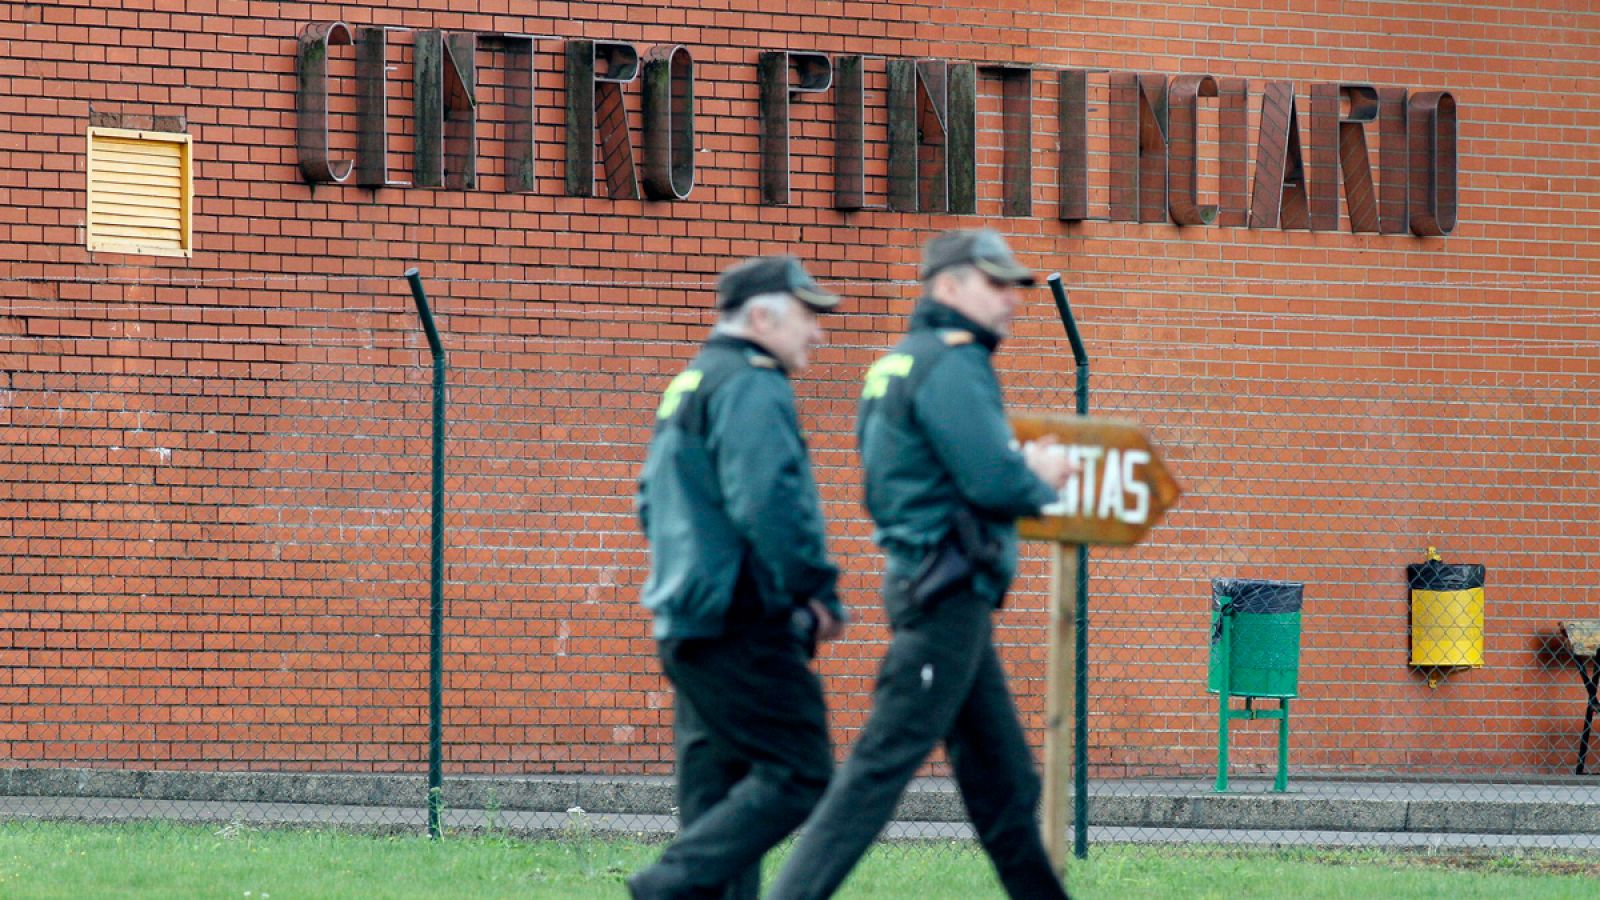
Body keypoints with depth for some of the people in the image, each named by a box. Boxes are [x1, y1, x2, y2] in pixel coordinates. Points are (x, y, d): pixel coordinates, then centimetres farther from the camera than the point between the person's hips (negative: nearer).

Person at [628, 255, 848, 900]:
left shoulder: (688, 388, 20)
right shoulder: (751, 388, -11)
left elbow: (651, 504, 26)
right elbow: (768, 502, -23)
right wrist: (818, 591, -15)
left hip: (684, 623, 10)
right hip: (742, 625, -10)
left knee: (717, 792, 10)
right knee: (798, 776, -10)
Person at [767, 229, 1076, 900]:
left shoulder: (902, 363, 17)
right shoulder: (951, 363, -13)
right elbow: (998, 483, -21)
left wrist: (1026, 468, 10)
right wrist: (1041, 484, 1)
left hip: (936, 595, 10)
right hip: (947, 596, -10)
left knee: (1004, 781, 14)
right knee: (881, 768, -11)